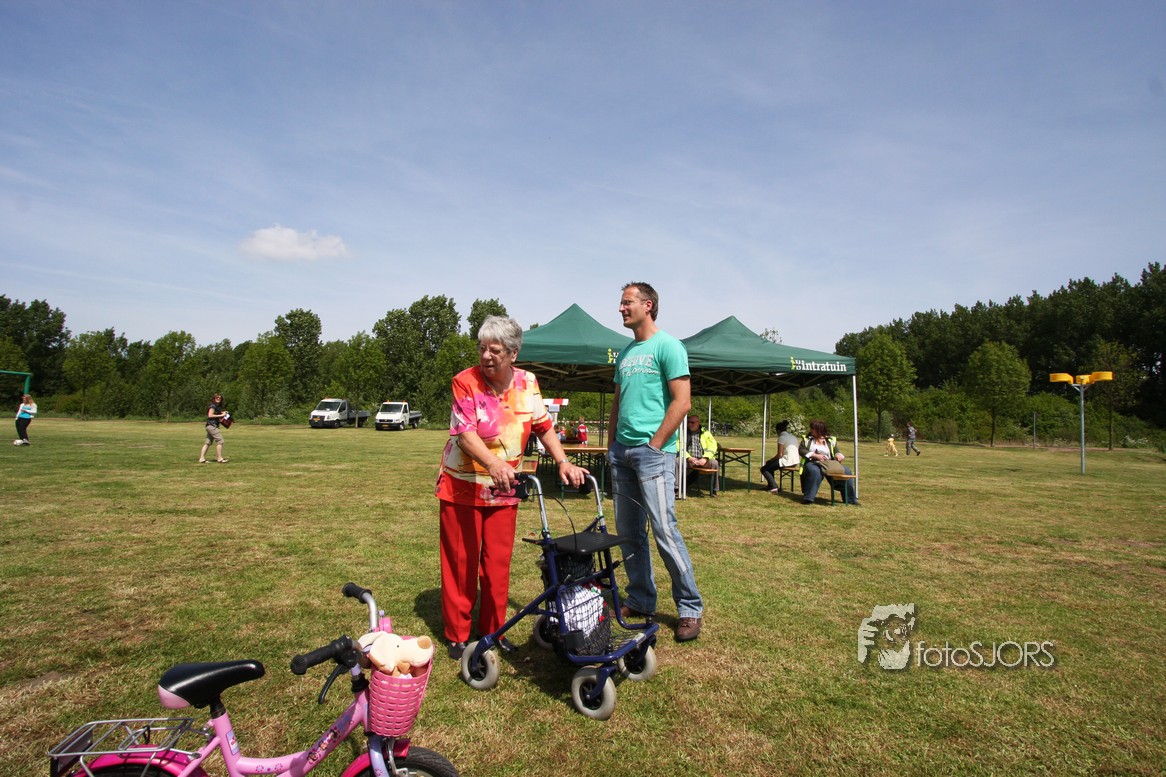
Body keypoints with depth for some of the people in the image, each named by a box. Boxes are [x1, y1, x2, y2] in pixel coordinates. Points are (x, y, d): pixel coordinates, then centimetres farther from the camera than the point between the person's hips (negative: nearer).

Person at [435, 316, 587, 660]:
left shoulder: (527, 383, -3)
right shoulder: (465, 382, -16)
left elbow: (544, 426, 4)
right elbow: (465, 433, -26)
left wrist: (563, 463, -8)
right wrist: (493, 463, -43)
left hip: (502, 489, 4)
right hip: (462, 487, -3)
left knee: (498, 563, 9)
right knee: (460, 562, 6)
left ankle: (493, 630, 26)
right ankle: (457, 635, 21)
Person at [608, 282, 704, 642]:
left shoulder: (667, 346, -6)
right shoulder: (625, 353, 18)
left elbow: (682, 401, -13)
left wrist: (654, 444, -14)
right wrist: (611, 444, 14)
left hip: (653, 451, -8)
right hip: (621, 451, 8)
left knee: (664, 530, -8)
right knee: (628, 532, 12)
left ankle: (690, 608, 7)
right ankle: (641, 600, 25)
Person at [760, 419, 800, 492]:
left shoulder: (781, 437, -10)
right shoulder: (793, 437, 16)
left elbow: (779, 455, -13)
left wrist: (769, 460, 4)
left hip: (787, 461, -9)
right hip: (795, 462, 9)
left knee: (764, 469, 3)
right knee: (769, 464, 29)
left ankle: (774, 487, -7)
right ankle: (770, 485, 38)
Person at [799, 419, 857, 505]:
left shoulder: (831, 440, 16)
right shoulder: (806, 439, 12)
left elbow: (836, 451, 13)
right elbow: (801, 450, 0)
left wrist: (838, 455, -13)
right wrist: (815, 455, -13)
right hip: (812, 463, -3)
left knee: (846, 470, -20)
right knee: (815, 471, -39)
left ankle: (849, 499, -8)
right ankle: (808, 498, -35)